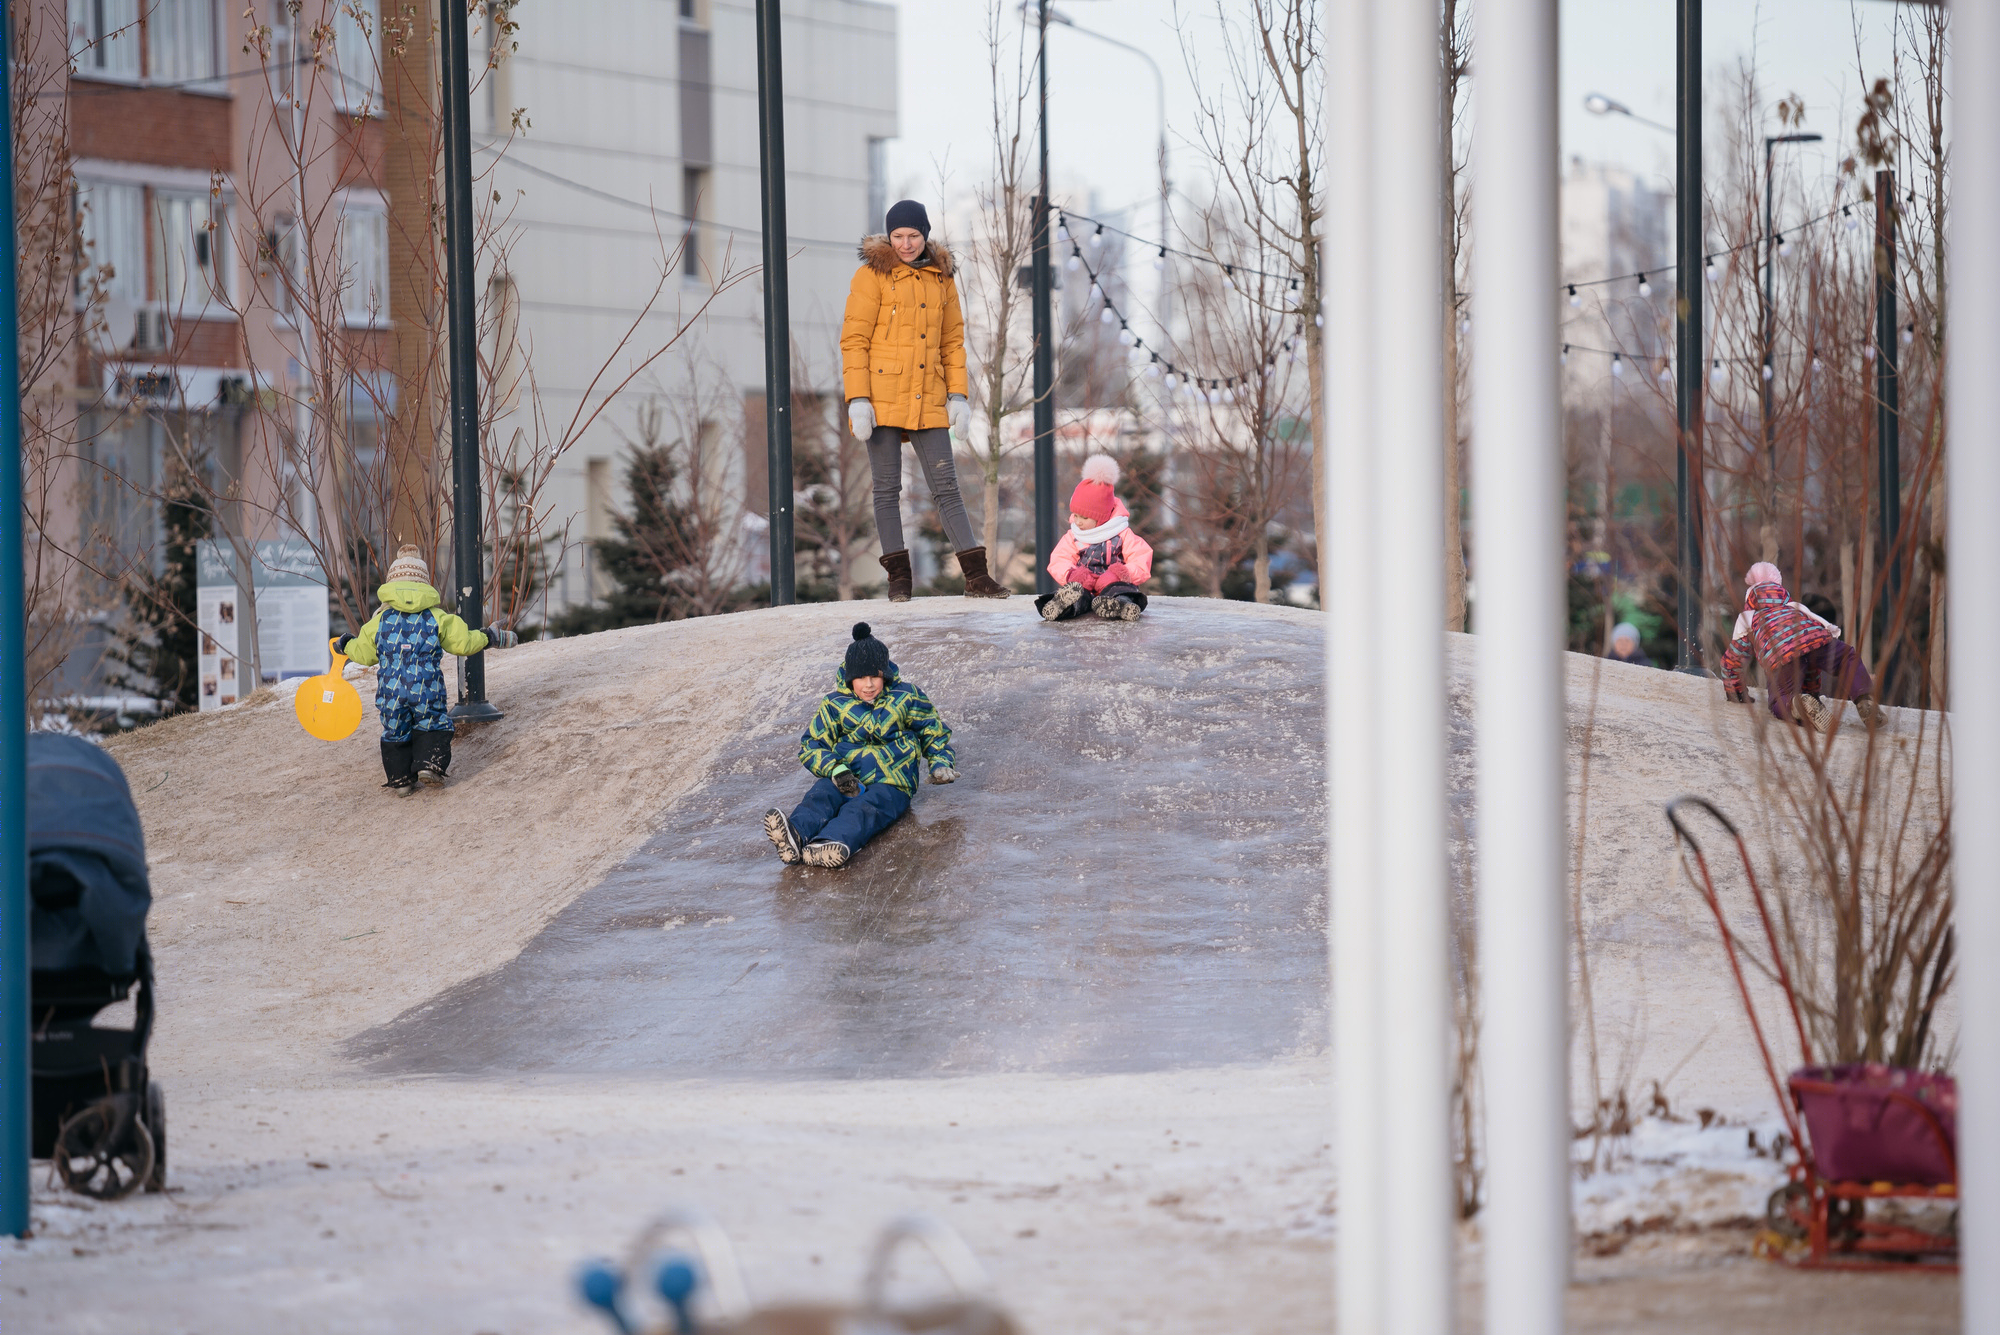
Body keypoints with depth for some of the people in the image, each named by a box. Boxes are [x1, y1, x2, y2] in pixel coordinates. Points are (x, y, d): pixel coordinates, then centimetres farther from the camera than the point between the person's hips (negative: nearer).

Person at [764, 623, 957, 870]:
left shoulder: (905, 697, 7)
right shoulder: (835, 704, 9)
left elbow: (934, 733, 19)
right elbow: (811, 745, 7)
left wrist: (941, 764, -1)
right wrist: (836, 771, -13)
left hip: (891, 784, -2)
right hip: (847, 781, 2)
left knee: (863, 809, -38)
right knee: (819, 796, -34)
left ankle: (834, 844, -72)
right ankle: (795, 837, -68)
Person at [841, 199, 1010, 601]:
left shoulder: (942, 278, 11)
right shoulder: (873, 275, -3)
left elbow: (952, 341, 15)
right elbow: (854, 340, -6)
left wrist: (957, 395, 5)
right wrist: (857, 400, -13)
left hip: (927, 401, 4)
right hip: (882, 397, -3)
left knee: (946, 486, 1)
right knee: (887, 488, 1)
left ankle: (976, 577, -2)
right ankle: (898, 579, 7)